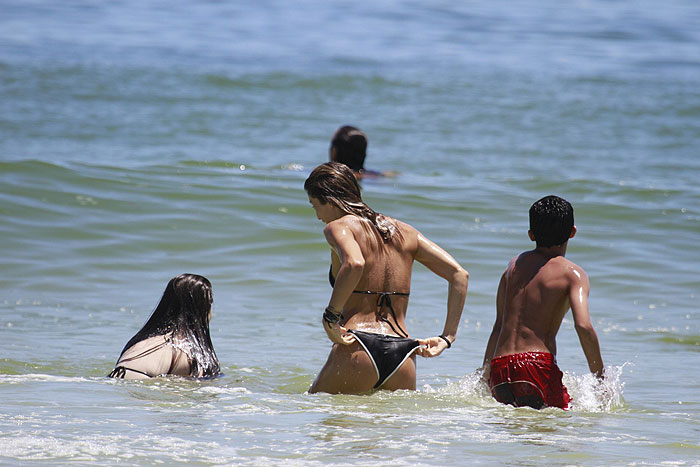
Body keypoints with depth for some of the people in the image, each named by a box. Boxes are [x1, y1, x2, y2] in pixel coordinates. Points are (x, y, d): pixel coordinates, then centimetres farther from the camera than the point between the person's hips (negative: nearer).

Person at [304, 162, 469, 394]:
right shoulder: (404, 231, 17)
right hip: (403, 356, 5)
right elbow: (459, 275, 11)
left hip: (357, 352, -5)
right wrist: (447, 337, 10)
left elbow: (354, 264, -25)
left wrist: (330, 316, -16)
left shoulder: (339, 227, -1)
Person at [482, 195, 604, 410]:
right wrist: (600, 379, -5)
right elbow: (583, 326, -13)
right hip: (538, 366, -6)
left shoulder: (515, 264, 19)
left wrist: (485, 376, 28)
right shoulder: (573, 274, 2)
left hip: (499, 370, 6)